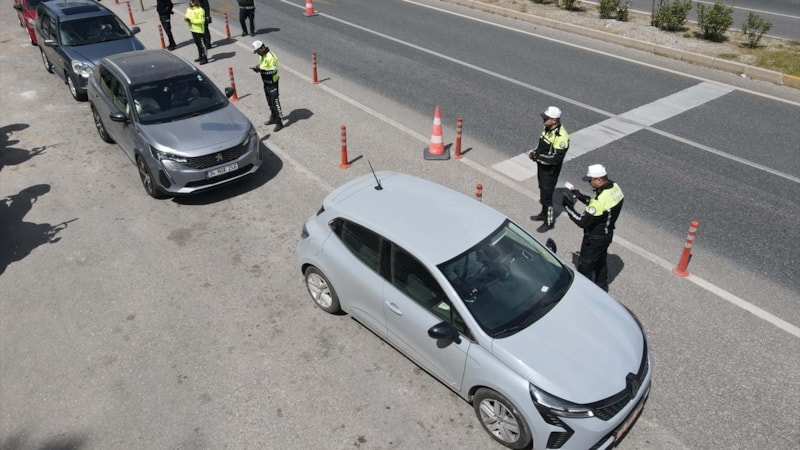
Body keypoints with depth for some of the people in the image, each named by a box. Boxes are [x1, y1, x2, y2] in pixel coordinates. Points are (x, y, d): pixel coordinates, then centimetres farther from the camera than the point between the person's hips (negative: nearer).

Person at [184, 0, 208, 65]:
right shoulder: (189, 9, 10)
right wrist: (186, 19, -8)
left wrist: (191, 20, -22)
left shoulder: (200, 10, -15)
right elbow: (187, 17, 17)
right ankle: (201, 57, 29)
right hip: (193, 29, 8)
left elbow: (201, 20, -21)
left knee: (202, 44, -6)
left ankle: (205, 58, -1)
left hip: (199, 30, -8)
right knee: (197, 43, 17)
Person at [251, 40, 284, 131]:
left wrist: (261, 70, -29)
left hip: (272, 83, -9)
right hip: (266, 83, 9)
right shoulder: (261, 56, 7)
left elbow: (274, 71, -26)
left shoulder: (271, 56, -22)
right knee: (270, 102, 19)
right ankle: (273, 118, 34)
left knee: (275, 102, -6)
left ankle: (279, 122, 0)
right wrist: (257, 68, -2)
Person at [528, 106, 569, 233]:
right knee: (543, 191, 23)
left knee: (546, 196, 0)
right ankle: (544, 213, 43)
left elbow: (556, 158, -28)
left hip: (551, 170, -9)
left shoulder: (561, 136, -28)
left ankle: (549, 221, 17)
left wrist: (538, 156, -26)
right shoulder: (547, 129, -2)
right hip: (541, 165, 9)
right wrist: (534, 151, -4)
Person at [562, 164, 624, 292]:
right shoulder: (615, 187, -8)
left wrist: (568, 207, -20)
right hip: (607, 233, 9)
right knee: (600, 260, 30)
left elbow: (583, 222, -29)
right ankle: (602, 286, 50)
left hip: (595, 238, -9)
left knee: (585, 266, 11)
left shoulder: (600, 200, -37)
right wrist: (580, 195, -1)